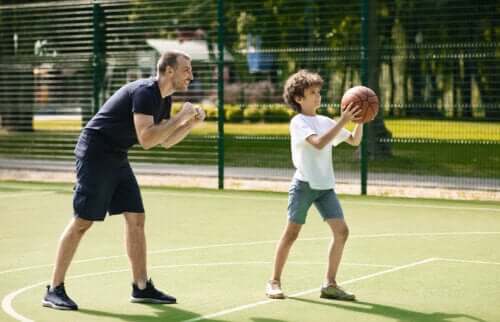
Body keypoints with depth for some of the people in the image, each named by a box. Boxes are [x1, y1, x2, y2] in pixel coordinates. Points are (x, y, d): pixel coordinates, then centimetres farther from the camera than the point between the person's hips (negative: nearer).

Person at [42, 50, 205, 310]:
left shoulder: (164, 99, 10)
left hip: (116, 159, 10)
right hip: (95, 154, -10)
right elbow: (146, 139, -28)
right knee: (83, 221, -9)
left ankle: (142, 287, 11)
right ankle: (54, 290, -3)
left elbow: (165, 141, 17)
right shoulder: (144, 92, -20)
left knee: (136, 218, 5)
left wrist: (191, 123, 3)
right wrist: (180, 117, -22)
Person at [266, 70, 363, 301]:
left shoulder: (326, 122, 13)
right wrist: (342, 121, -23)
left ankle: (330, 284, 2)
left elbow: (354, 141, 18)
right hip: (304, 184, -6)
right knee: (292, 232, -1)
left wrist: (358, 121, 0)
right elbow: (319, 143, -22)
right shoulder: (298, 122, -6)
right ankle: (274, 281, 11)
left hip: (325, 186, 6)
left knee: (341, 231, -5)